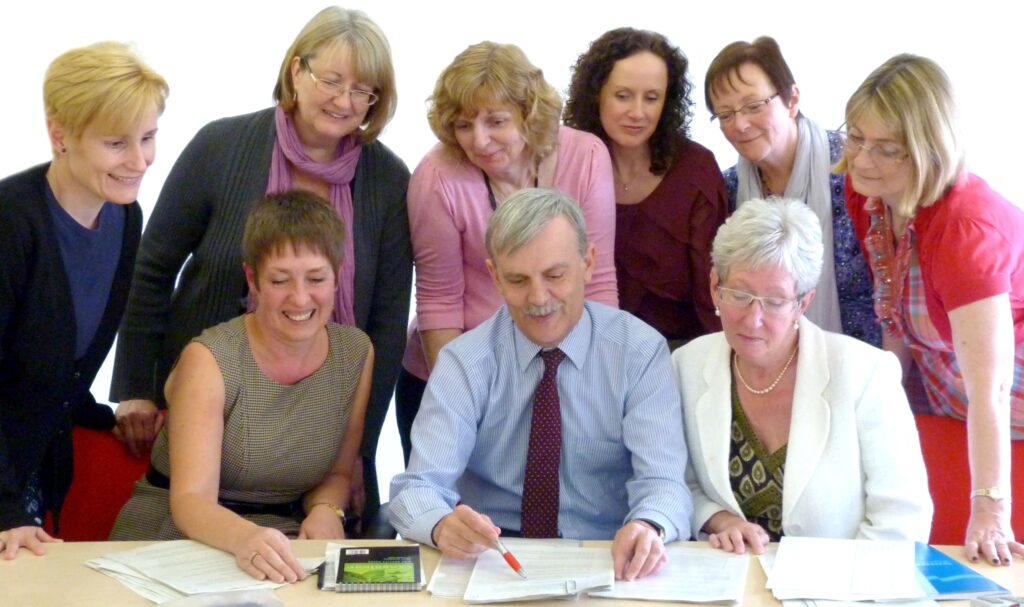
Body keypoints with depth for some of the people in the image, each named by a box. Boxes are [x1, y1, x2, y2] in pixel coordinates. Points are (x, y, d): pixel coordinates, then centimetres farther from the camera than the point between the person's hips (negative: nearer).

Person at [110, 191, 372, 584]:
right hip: (179, 529, -4)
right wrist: (244, 538, -44)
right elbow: (190, 500, -23)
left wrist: (326, 509, -11)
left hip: (284, 534, 4)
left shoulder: (356, 353, -1)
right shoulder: (210, 360, -14)